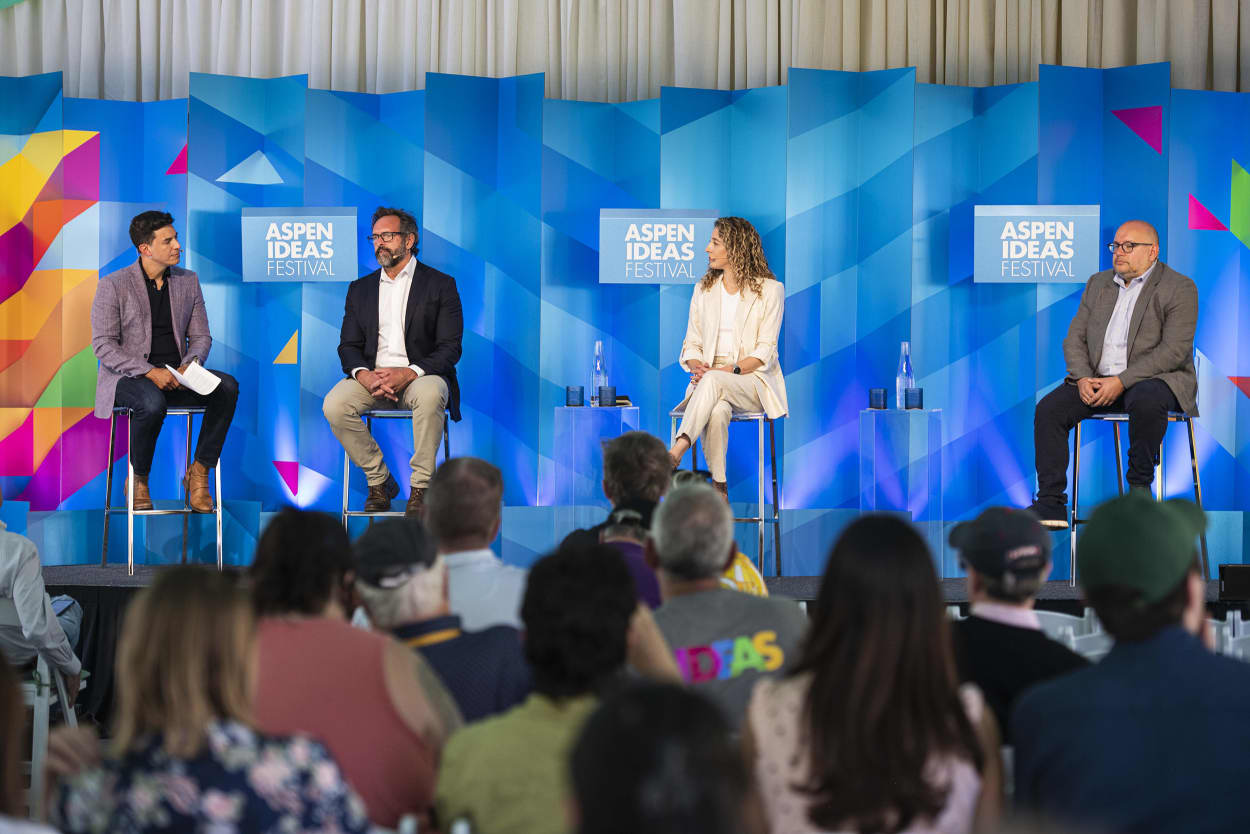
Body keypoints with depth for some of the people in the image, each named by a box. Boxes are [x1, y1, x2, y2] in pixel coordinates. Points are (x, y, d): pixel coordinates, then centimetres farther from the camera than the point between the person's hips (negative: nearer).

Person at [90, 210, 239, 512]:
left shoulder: (188, 281, 11)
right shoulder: (113, 285, -4)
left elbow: (201, 336, 13)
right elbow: (103, 345, -10)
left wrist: (190, 363, -12)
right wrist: (149, 372, -22)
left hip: (174, 375, 4)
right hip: (127, 378, -4)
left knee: (227, 386, -24)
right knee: (153, 403, -38)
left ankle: (199, 472, -16)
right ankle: (139, 480, -13)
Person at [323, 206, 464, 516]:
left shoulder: (441, 284, 4)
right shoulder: (360, 288, 17)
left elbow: (450, 348, -4)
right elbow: (348, 346, 12)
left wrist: (409, 373, -21)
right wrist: (363, 374, -13)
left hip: (419, 376, -3)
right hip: (371, 377, 4)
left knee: (430, 395, -39)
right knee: (333, 405, -27)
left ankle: (420, 487, -25)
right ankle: (379, 481, -10)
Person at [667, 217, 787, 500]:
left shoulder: (770, 290, 3)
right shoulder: (704, 289, 17)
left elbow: (764, 351, -4)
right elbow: (691, 345, 14)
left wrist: (728, 370, -20)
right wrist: (698, 367, -10)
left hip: (753, 380, -3)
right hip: (710, 380, 3)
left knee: (713, 381, -38)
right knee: (717, 410, -36)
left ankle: (675, 453, -50)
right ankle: (719, 490, -37)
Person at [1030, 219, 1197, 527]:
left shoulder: (1179, 289, -4)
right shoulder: (1098, 283, 16)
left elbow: (1174, 351, -14)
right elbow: (1075, 338, 12)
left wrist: (1121, 381, -22)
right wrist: (1083, 378, -9)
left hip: (1155, 378, -5)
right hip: (1097, 380, 5)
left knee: (1146, 401, -39)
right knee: (1048, 408, -18)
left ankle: (1140, 485, -17)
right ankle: (1051, 504, -20)